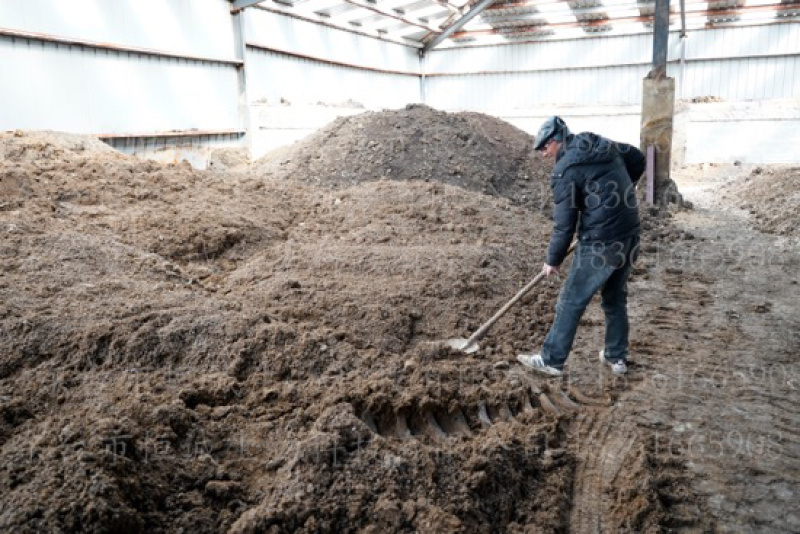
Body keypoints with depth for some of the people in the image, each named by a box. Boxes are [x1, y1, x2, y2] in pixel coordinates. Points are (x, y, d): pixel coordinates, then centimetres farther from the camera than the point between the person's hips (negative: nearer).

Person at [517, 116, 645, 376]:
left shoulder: (565, 170, -13)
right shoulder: (607, 146, 9)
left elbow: (564, 224, -14)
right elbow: (638, 160, 24)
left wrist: (553, 260, -3)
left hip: (600, 244, -8)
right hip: (629, 237, 8)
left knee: (571, 302, 2)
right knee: (616, 298, 20)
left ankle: (551, 360, 10)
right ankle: (616, 357, 31)